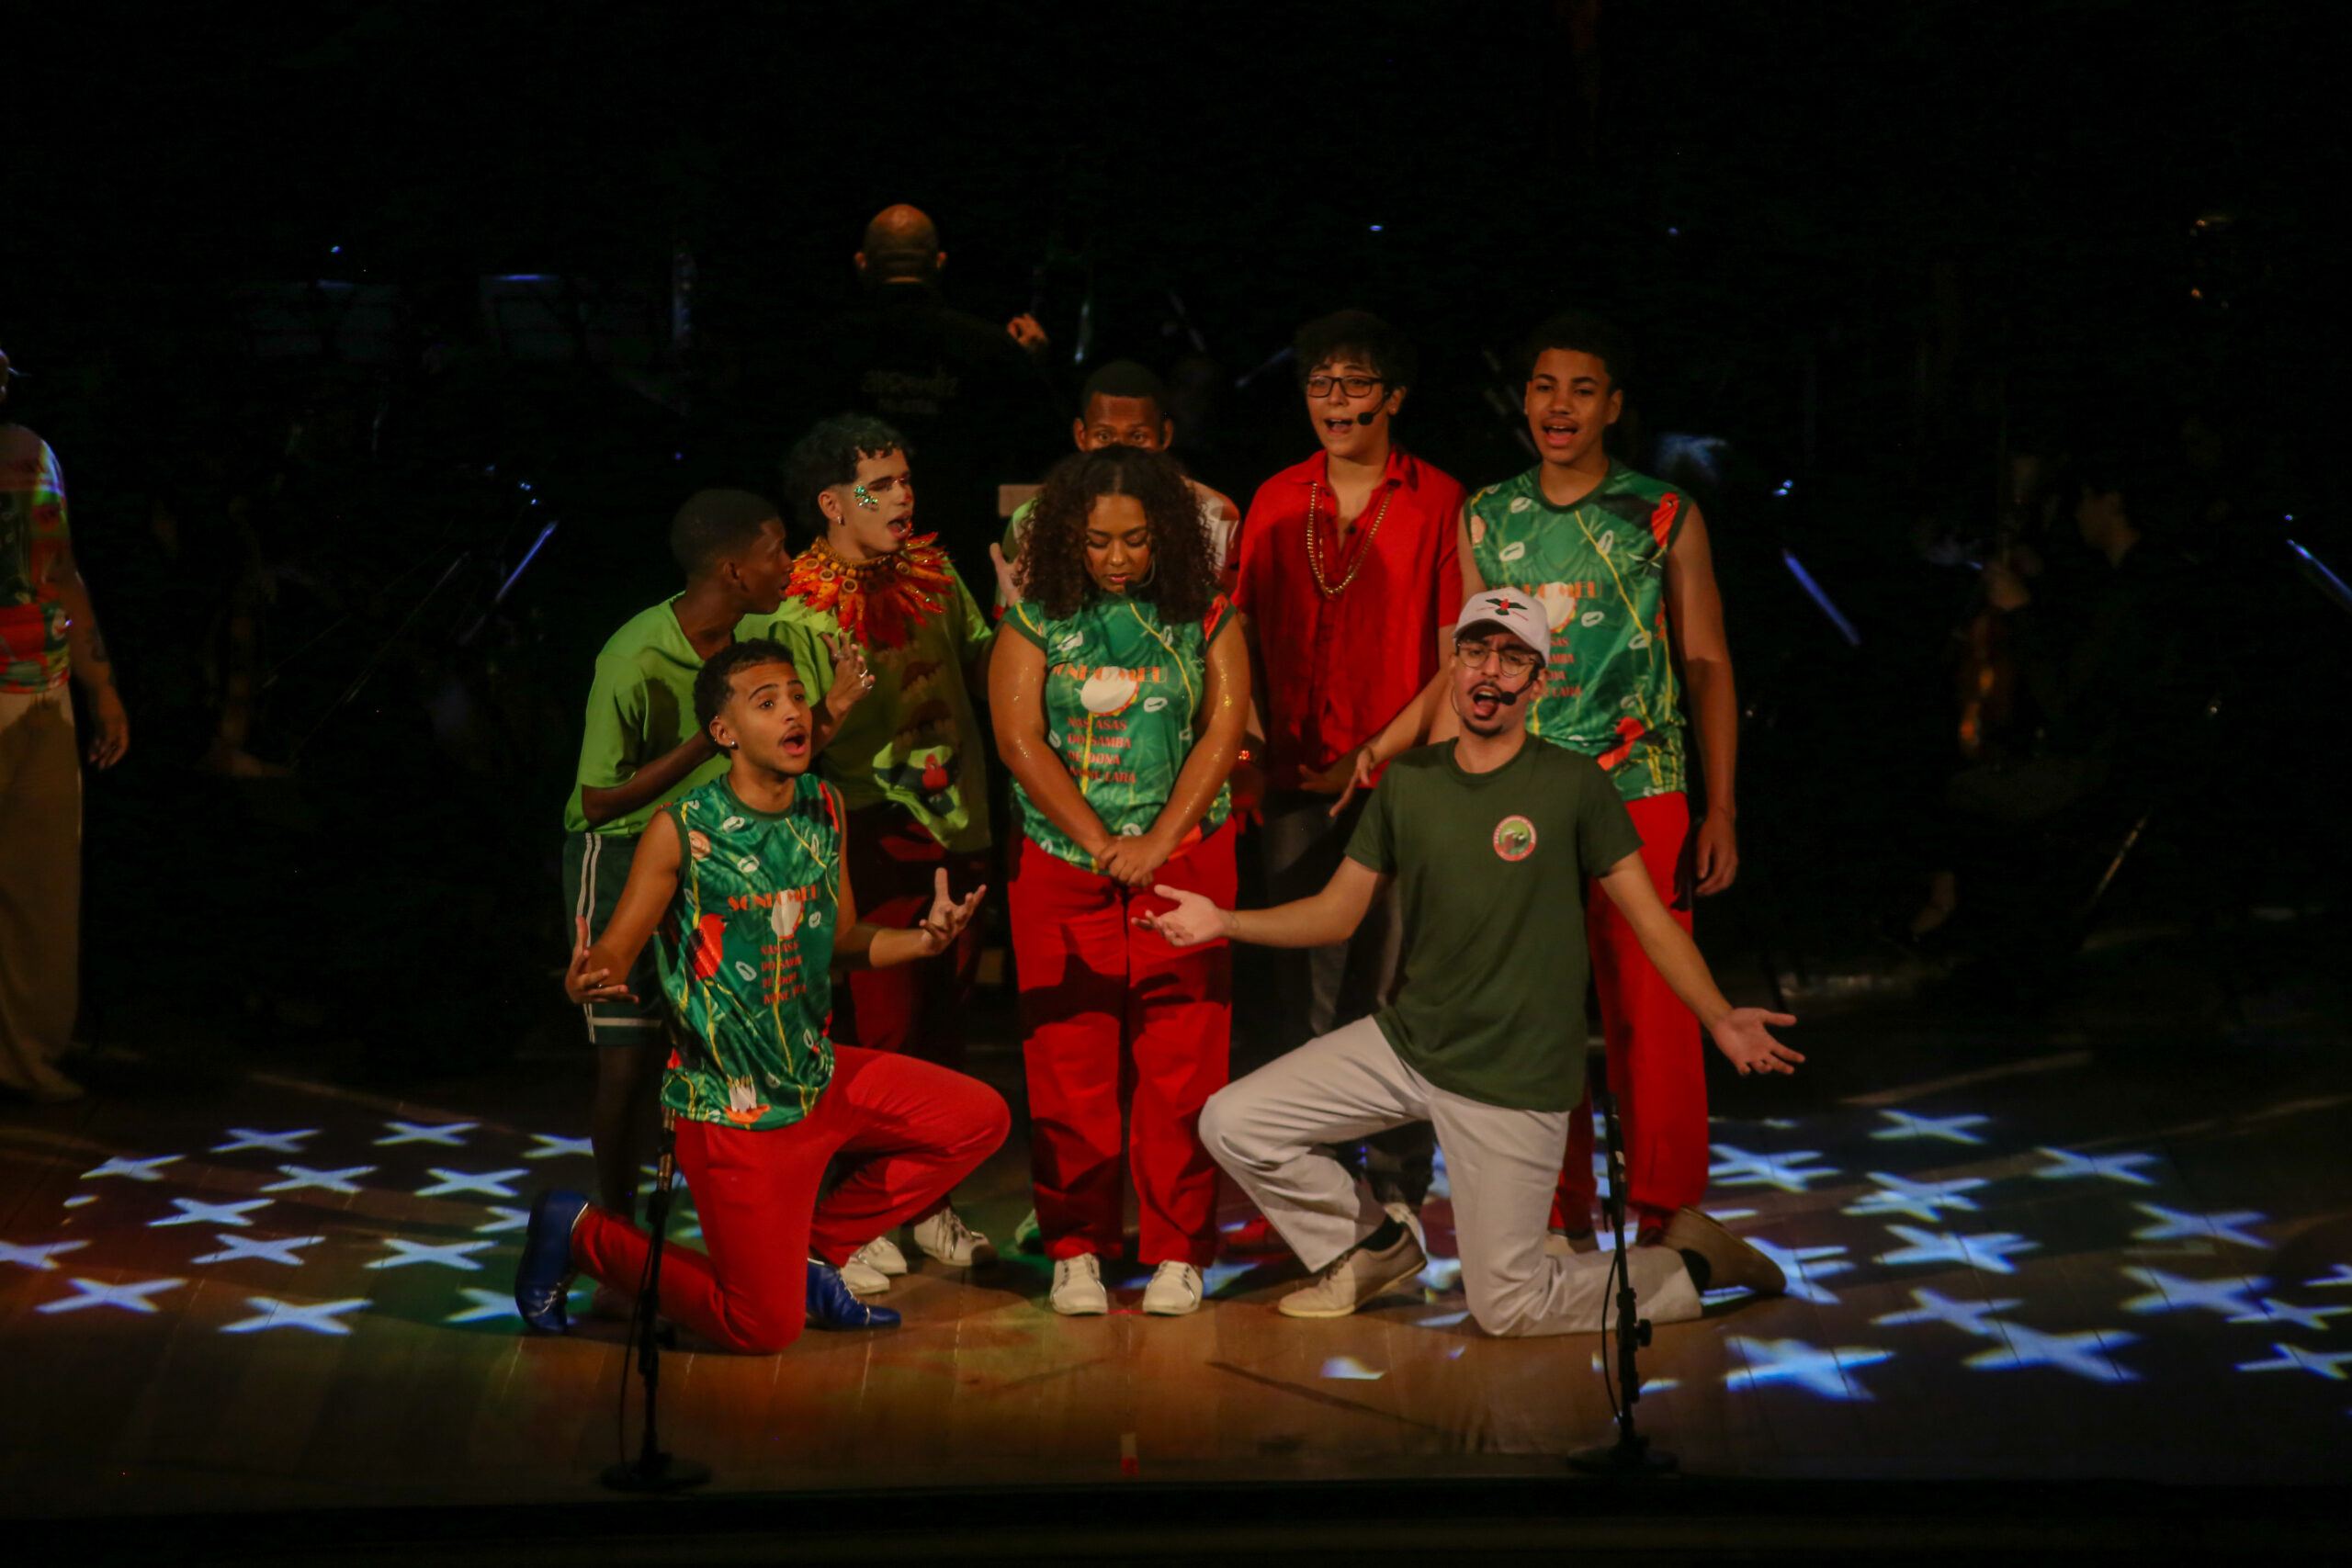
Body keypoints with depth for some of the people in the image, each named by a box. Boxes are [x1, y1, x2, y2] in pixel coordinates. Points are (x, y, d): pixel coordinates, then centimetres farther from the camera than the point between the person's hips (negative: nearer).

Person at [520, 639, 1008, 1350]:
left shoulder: (824, 810, 0)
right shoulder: (680, 831, -18)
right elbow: (615, 950, -15)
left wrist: (923, 939, -6)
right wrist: (590, 979, -38)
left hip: (820, 1076, 7)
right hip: (728, 1106, -6)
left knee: (978, 1117, 7)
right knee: (765, 1330, -4)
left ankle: (814, 1251, 16)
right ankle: (580, 1232, 16)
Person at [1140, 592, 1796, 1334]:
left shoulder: (1573, 784, -9)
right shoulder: (1408, 781, 5)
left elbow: (1649, 916, -9)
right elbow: (1336, 911, 9)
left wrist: (1719, 1016, -24)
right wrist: (1224, 922, -5)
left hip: (1515, 1079, -5)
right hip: (1403, 1042, 5)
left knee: (1508, 1309, -6)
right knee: (1232, 1125, -3)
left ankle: (1690, 1265, 19)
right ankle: (1374, 1245, 20)